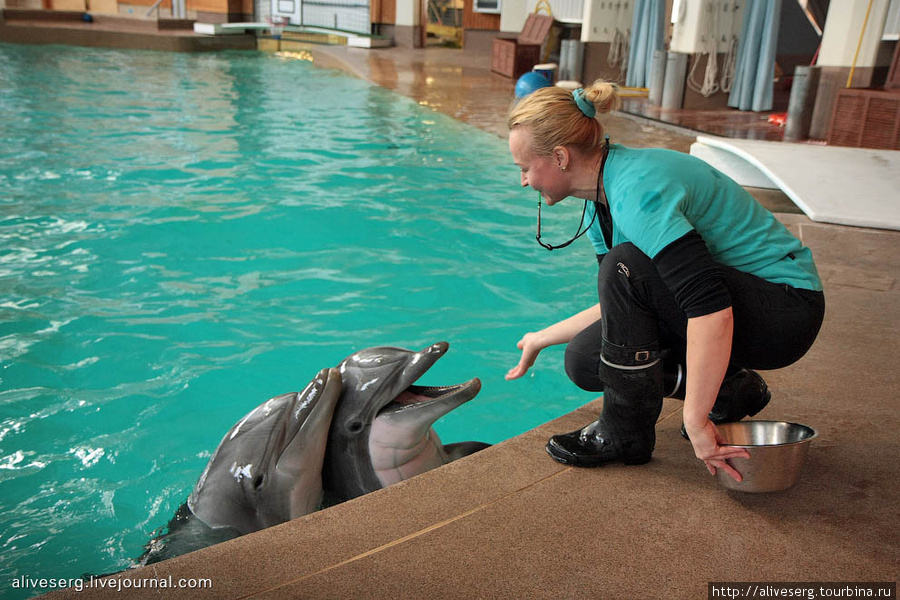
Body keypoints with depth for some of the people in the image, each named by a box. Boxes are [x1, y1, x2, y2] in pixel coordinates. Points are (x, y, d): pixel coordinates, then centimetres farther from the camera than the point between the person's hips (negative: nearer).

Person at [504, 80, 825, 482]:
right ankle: (730, 390, 11)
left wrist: (695, 419, -33)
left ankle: (626, 434, -13)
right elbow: (618, 306, 13)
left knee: (626, 267, -29)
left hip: (787, 311, -9)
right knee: (585, 359, -3)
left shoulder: (637, 190, -28)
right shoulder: (602, 197, 3)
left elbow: (711, 307, -36)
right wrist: (543, 338, 18)